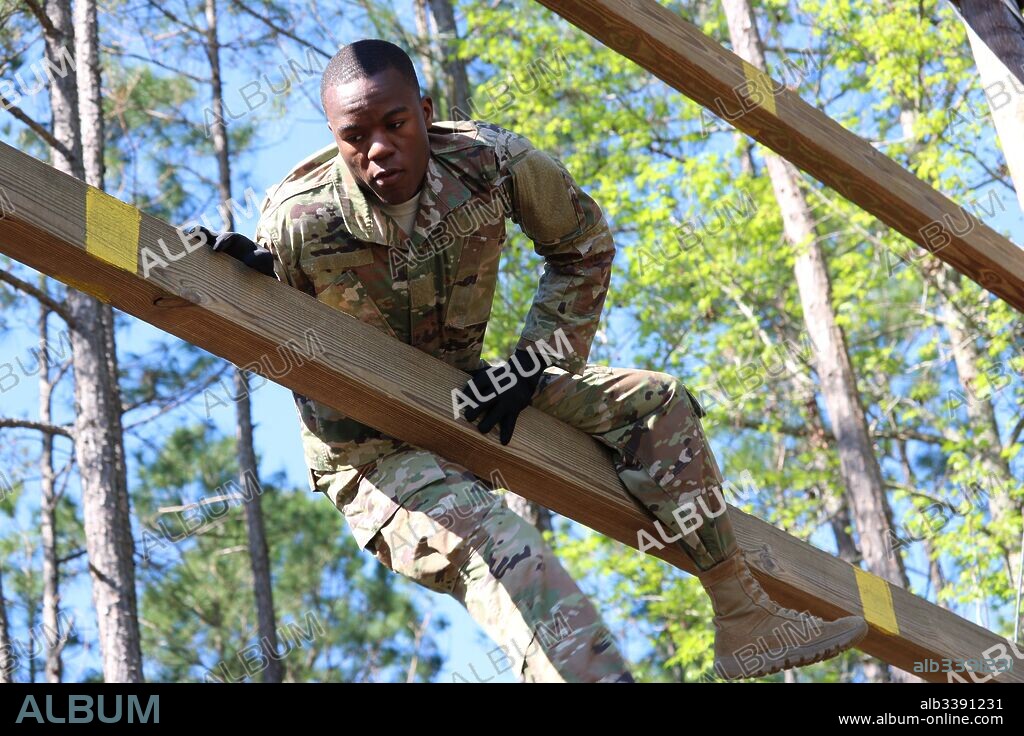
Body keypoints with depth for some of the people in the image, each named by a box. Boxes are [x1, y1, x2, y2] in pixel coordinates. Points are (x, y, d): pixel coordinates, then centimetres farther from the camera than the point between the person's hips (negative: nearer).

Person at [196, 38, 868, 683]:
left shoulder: (491, 161, -17)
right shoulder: (296, 223, -24)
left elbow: (584, 247, 2)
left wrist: (534, 363, -7)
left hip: (466, 394, 5)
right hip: (369, 446, -5)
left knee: (655, 403, -4)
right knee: (497, 551, -34)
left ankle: (748, 624, 3)